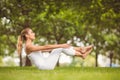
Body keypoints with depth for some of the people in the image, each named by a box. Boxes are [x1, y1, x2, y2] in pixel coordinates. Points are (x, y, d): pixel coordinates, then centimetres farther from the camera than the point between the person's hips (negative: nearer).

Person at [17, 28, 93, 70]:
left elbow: (43, 50, 24)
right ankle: (82, 54, -2)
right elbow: (45, 47, -20)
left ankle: (81, 49, 5)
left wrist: (59, 46, 25)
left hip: (46, 64, 9)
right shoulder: (29, 46, -15)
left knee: (60, 47, 3)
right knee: (61, 48, -11)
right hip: (45, 65, -9)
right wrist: (60, 45, -21)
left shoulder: (31, 46, 16)